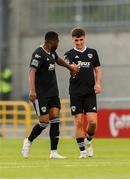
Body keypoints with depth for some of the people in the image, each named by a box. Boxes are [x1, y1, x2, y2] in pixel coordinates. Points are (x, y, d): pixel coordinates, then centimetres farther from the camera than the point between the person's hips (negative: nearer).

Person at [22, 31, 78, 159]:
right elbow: (32, 71, -28)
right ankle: (28, 141, 16)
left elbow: (58, 60, 35)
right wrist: (32, 90, -38)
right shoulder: (39, 54, -17)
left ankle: (54, 152, -3)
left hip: (53, 93, 8)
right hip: (41, 94, -8)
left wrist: (70, 67, 45)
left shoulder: (51, 52, 11)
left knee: (55, 120, -2)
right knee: (44, 122, -9)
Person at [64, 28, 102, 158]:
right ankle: (82, 150, 6)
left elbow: (97, 69, 17)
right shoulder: (69, 54, 4)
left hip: (90, 91, 1)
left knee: (93, 121, -9)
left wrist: (98, 83, 0)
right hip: (75, 92, -1)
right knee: (78, 122, -3)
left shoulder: (92, 53, 12)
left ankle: (88, 141, 19)